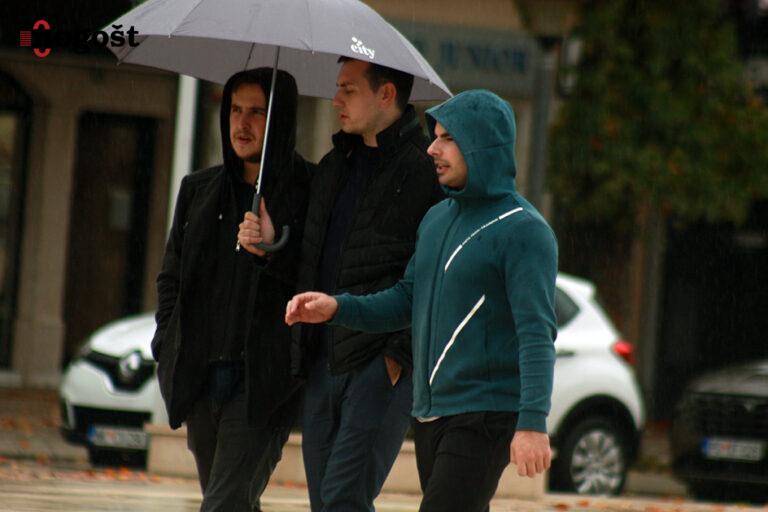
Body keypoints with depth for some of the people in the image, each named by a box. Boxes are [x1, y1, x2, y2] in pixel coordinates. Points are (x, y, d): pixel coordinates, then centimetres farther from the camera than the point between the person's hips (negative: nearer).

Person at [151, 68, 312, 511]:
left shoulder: (311, 191, -1)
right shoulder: (199, 189, 15)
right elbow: (171, 277, 21)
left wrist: (276, 250, -22)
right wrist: (170, 347, 9)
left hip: (266, 379, -6)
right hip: (200, 374, 6)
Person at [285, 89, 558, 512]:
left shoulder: (523, 230, -11)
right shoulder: (437, 219, 15)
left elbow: (537, 332, -17)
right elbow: (407, 301, 19)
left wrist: (532, 422, -26)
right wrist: (336, 308, 2)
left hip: (486, 414, -8)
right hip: (429, 413, 8)